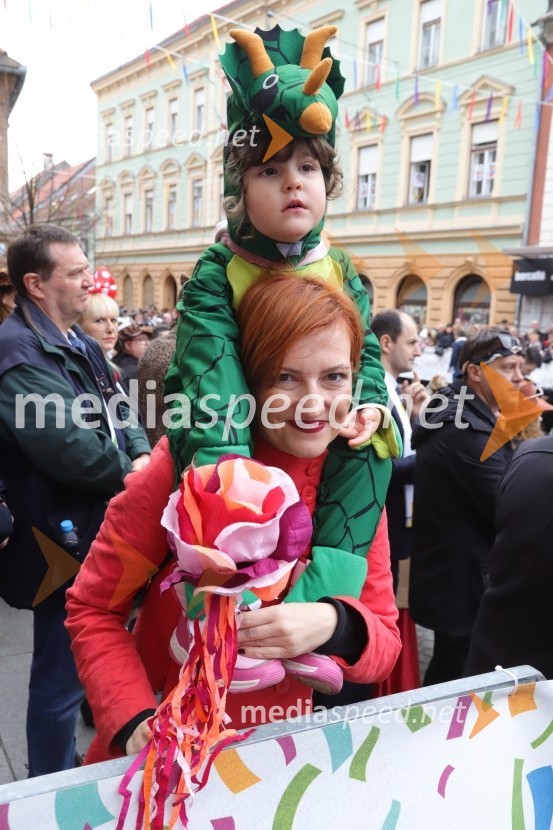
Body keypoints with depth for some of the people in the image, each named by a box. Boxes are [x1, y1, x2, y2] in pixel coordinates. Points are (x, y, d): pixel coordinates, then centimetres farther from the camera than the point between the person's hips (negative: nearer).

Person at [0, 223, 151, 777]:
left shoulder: (77, 343, 11)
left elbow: (116, 412, 14)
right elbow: (69, 448, -28)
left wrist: (140, 455, -6)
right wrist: (131, 474, -11)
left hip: (99, 531, 10)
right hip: (63, 542, -10)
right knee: (62, 677, 7)